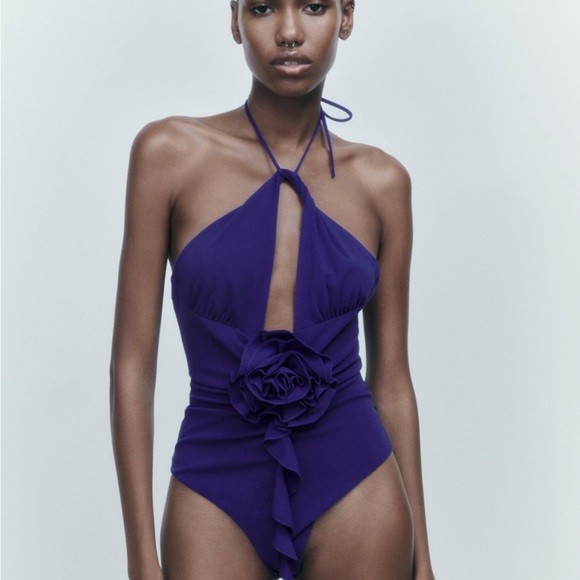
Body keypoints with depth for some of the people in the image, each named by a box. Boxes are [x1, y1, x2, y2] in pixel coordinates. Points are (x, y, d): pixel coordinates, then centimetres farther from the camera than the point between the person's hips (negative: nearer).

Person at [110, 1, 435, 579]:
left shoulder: (381, 181, 1)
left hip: (352, 488, 1)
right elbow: (132, 362, -4)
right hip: (217, 487, -1)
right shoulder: (170, 152, -5)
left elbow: (391, 379, 6)